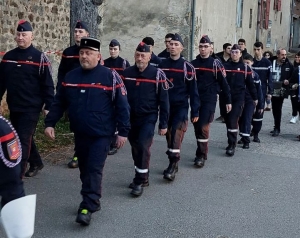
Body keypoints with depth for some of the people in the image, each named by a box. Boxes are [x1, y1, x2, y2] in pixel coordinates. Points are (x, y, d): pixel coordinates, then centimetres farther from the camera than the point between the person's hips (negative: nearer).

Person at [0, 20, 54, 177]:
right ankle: (36, 163, 36)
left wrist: (48, 106, -11)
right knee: (24, 138, 17)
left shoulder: (39, 57, -7)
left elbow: (48, 85, -8)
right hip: (13, 107, 6)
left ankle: (17, 174, 0)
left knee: (23, 140, -5)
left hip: (31, 108, -6)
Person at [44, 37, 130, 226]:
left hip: (101, 134, -5)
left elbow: (122, 106, -10)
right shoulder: (70, 76, 4)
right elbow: (59, 103, 10)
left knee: (94, 170, -7)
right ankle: (92, 201, 31)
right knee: (84, 169, 15)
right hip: (80, 134, 6)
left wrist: (123, 131, -12)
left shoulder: (110, 76, -10)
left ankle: (87, 208, -2)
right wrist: (50, 123, 1)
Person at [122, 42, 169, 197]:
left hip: (148, 117, -4)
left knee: (143, 146, -14)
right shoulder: (127, 73, 1)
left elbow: (163, 100, -7)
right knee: (135, 147, 12)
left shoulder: (157, 74, -9)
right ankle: (142, 177, 29)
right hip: (130, 117, 4)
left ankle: (140, 181, -2)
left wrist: (163, 124, -8)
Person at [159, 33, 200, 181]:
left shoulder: (187, 67, -5)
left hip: (181, 107, -4)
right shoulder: (162, 65, 5)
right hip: (165, 107, 4)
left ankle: (173, 165, -13)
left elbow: (193, 90, -3)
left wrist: (195, 111, -5)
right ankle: (173, 164, 23)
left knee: (176, 134, -16)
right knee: (169, 134, 10)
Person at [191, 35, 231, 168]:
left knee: (203, 126, -11)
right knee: (197, 127, 8)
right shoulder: (193, 64, 8)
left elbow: (223, 83, -2)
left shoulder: (215, 63, -4)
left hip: (209, 100, -5)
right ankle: (201, 152, 22)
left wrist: (228, 101, -3)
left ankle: (201, 155, -2)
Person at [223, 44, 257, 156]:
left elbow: (250, 84, 7)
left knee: (233, 121, -12)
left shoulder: (245, 68, 2)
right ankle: (231, 142, 27)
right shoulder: (225, 66, 5)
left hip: (239, 98, -3)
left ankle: (232, 146, -6)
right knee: (228, 121, 10)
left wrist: (255, 97, 12)